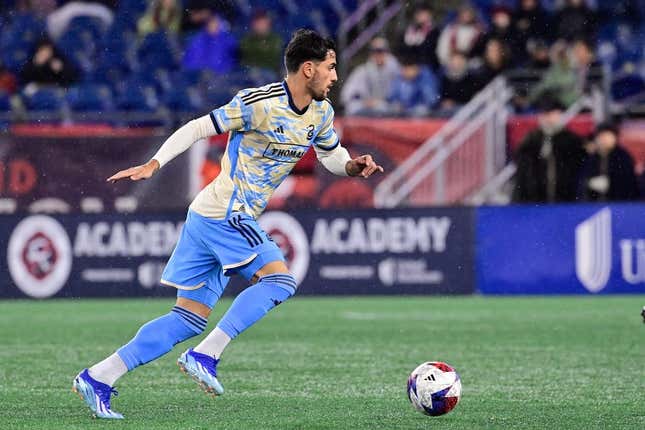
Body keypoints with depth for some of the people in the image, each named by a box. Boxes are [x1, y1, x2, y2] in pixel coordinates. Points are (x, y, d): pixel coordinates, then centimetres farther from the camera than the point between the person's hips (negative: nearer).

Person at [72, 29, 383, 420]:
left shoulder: (321, 113, 9)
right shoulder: (260, 103, -16)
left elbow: (331, 153, 23)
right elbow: (199, 128, -12)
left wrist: (353, 165, 1)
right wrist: (153, 164, -19)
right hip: (225, 215, -9)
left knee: (190, 319, 5)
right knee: (279, 279, -20)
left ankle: (98, 379, 6)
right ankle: (205, 356, -19)